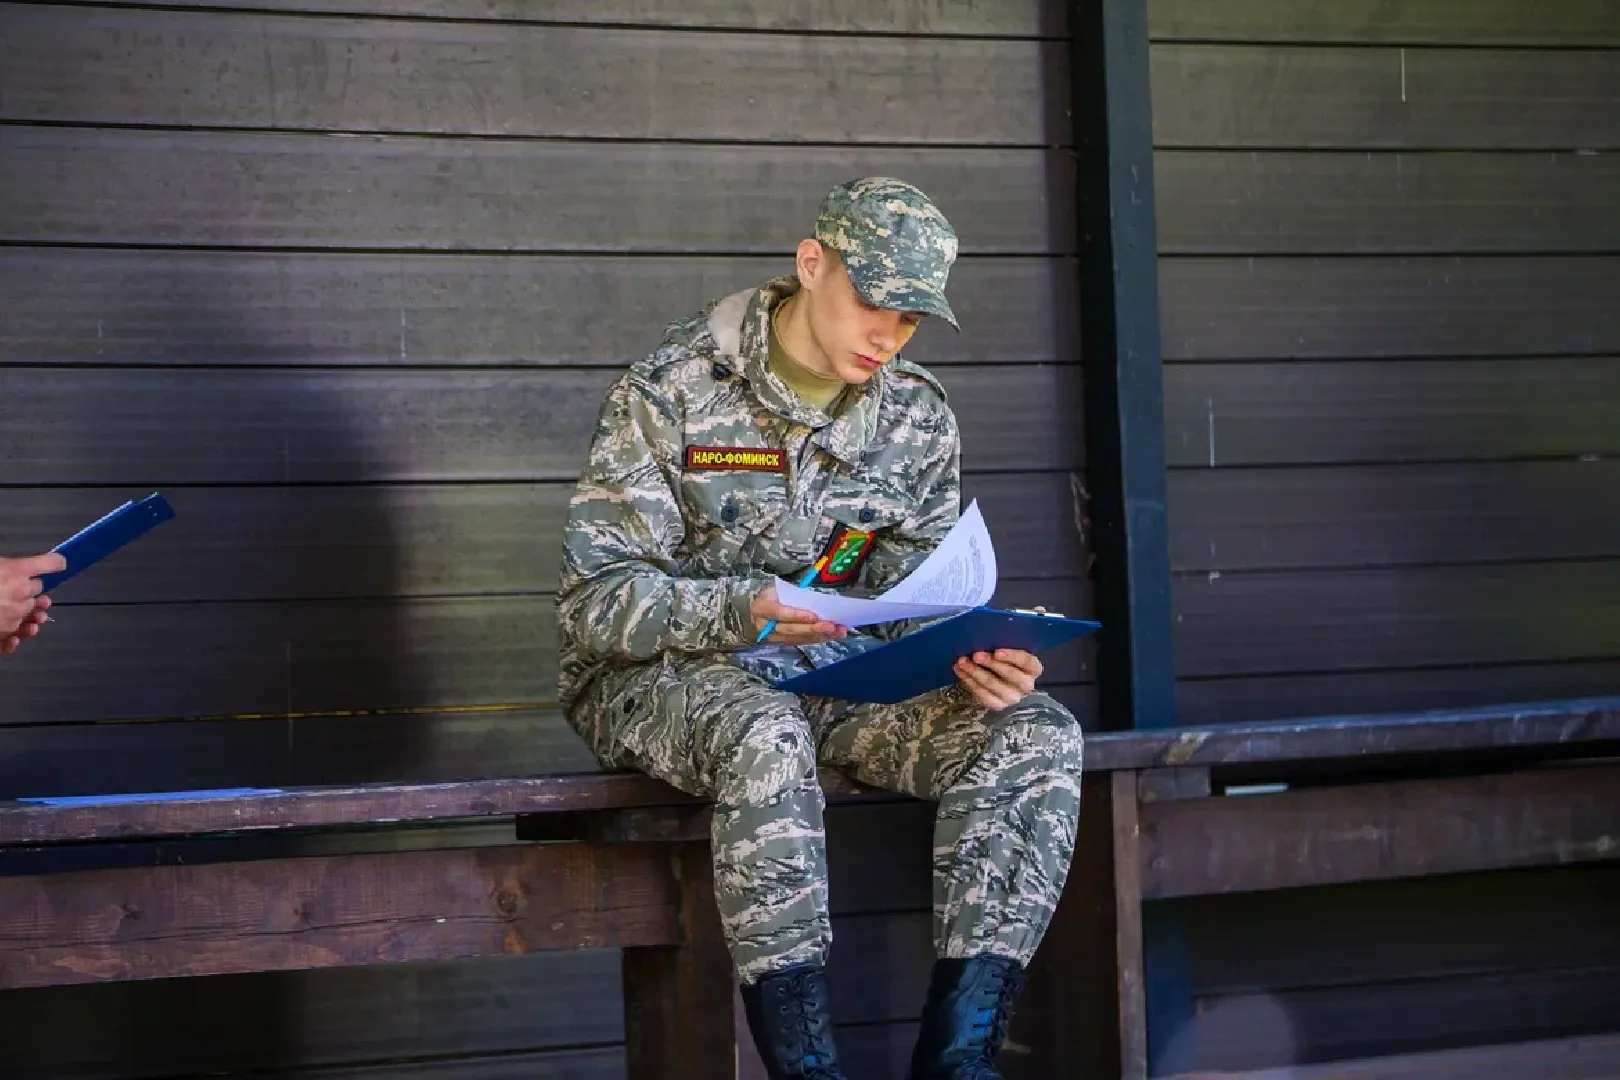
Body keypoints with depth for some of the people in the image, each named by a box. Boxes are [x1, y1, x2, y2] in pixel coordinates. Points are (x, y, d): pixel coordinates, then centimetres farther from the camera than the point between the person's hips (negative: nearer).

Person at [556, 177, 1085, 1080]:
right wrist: (742, 610, -33)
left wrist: (969, 661, -18)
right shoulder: (667, 395, -10)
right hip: (660, 673, -5)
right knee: (767, 738, -41)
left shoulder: (919, 420, 6)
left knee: (1037, 734, -20)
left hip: (839, 669, 5)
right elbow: (598, 601, -15)